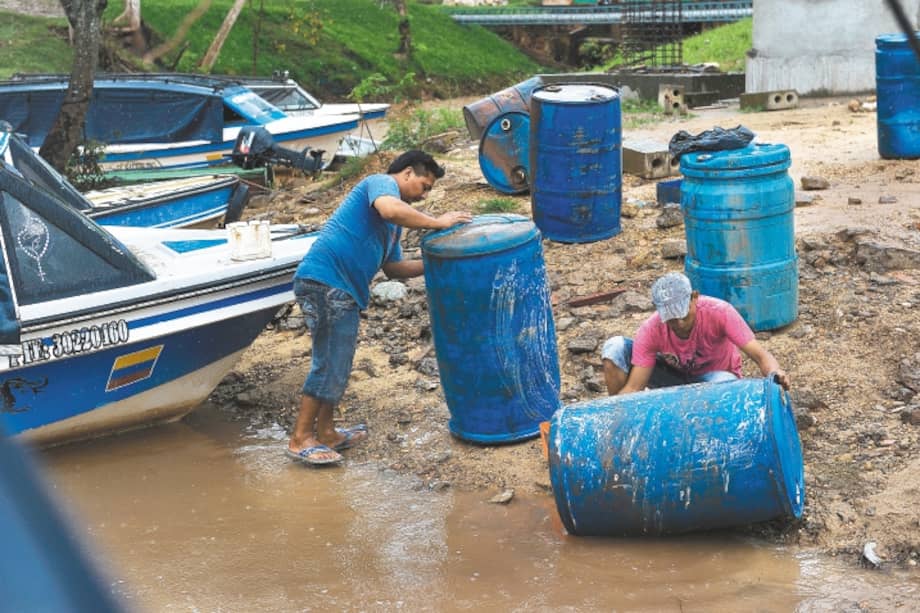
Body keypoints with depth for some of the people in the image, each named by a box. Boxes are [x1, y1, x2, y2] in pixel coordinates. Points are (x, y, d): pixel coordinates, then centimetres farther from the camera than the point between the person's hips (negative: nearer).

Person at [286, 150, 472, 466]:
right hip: (325, 279, -11)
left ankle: (325, 432, 27)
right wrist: (437, 223, -17)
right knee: (331, 364, -7)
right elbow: (390, 209, -26)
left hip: (342, 290, 11)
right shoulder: (381, 183, -2)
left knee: (337, 363, 17)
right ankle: (300, 439, 0)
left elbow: (393, 268, 30)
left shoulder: (393, 224, 28)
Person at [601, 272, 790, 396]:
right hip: (674, 375, 2)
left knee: (725, 382, -42)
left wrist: (775, 374, -57)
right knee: (615, 348, -22)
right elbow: (633, 388, -26)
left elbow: (760, 355, -34)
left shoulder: (719, 312, -31)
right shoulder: (650, 331, -26)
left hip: (714, 377, -1)